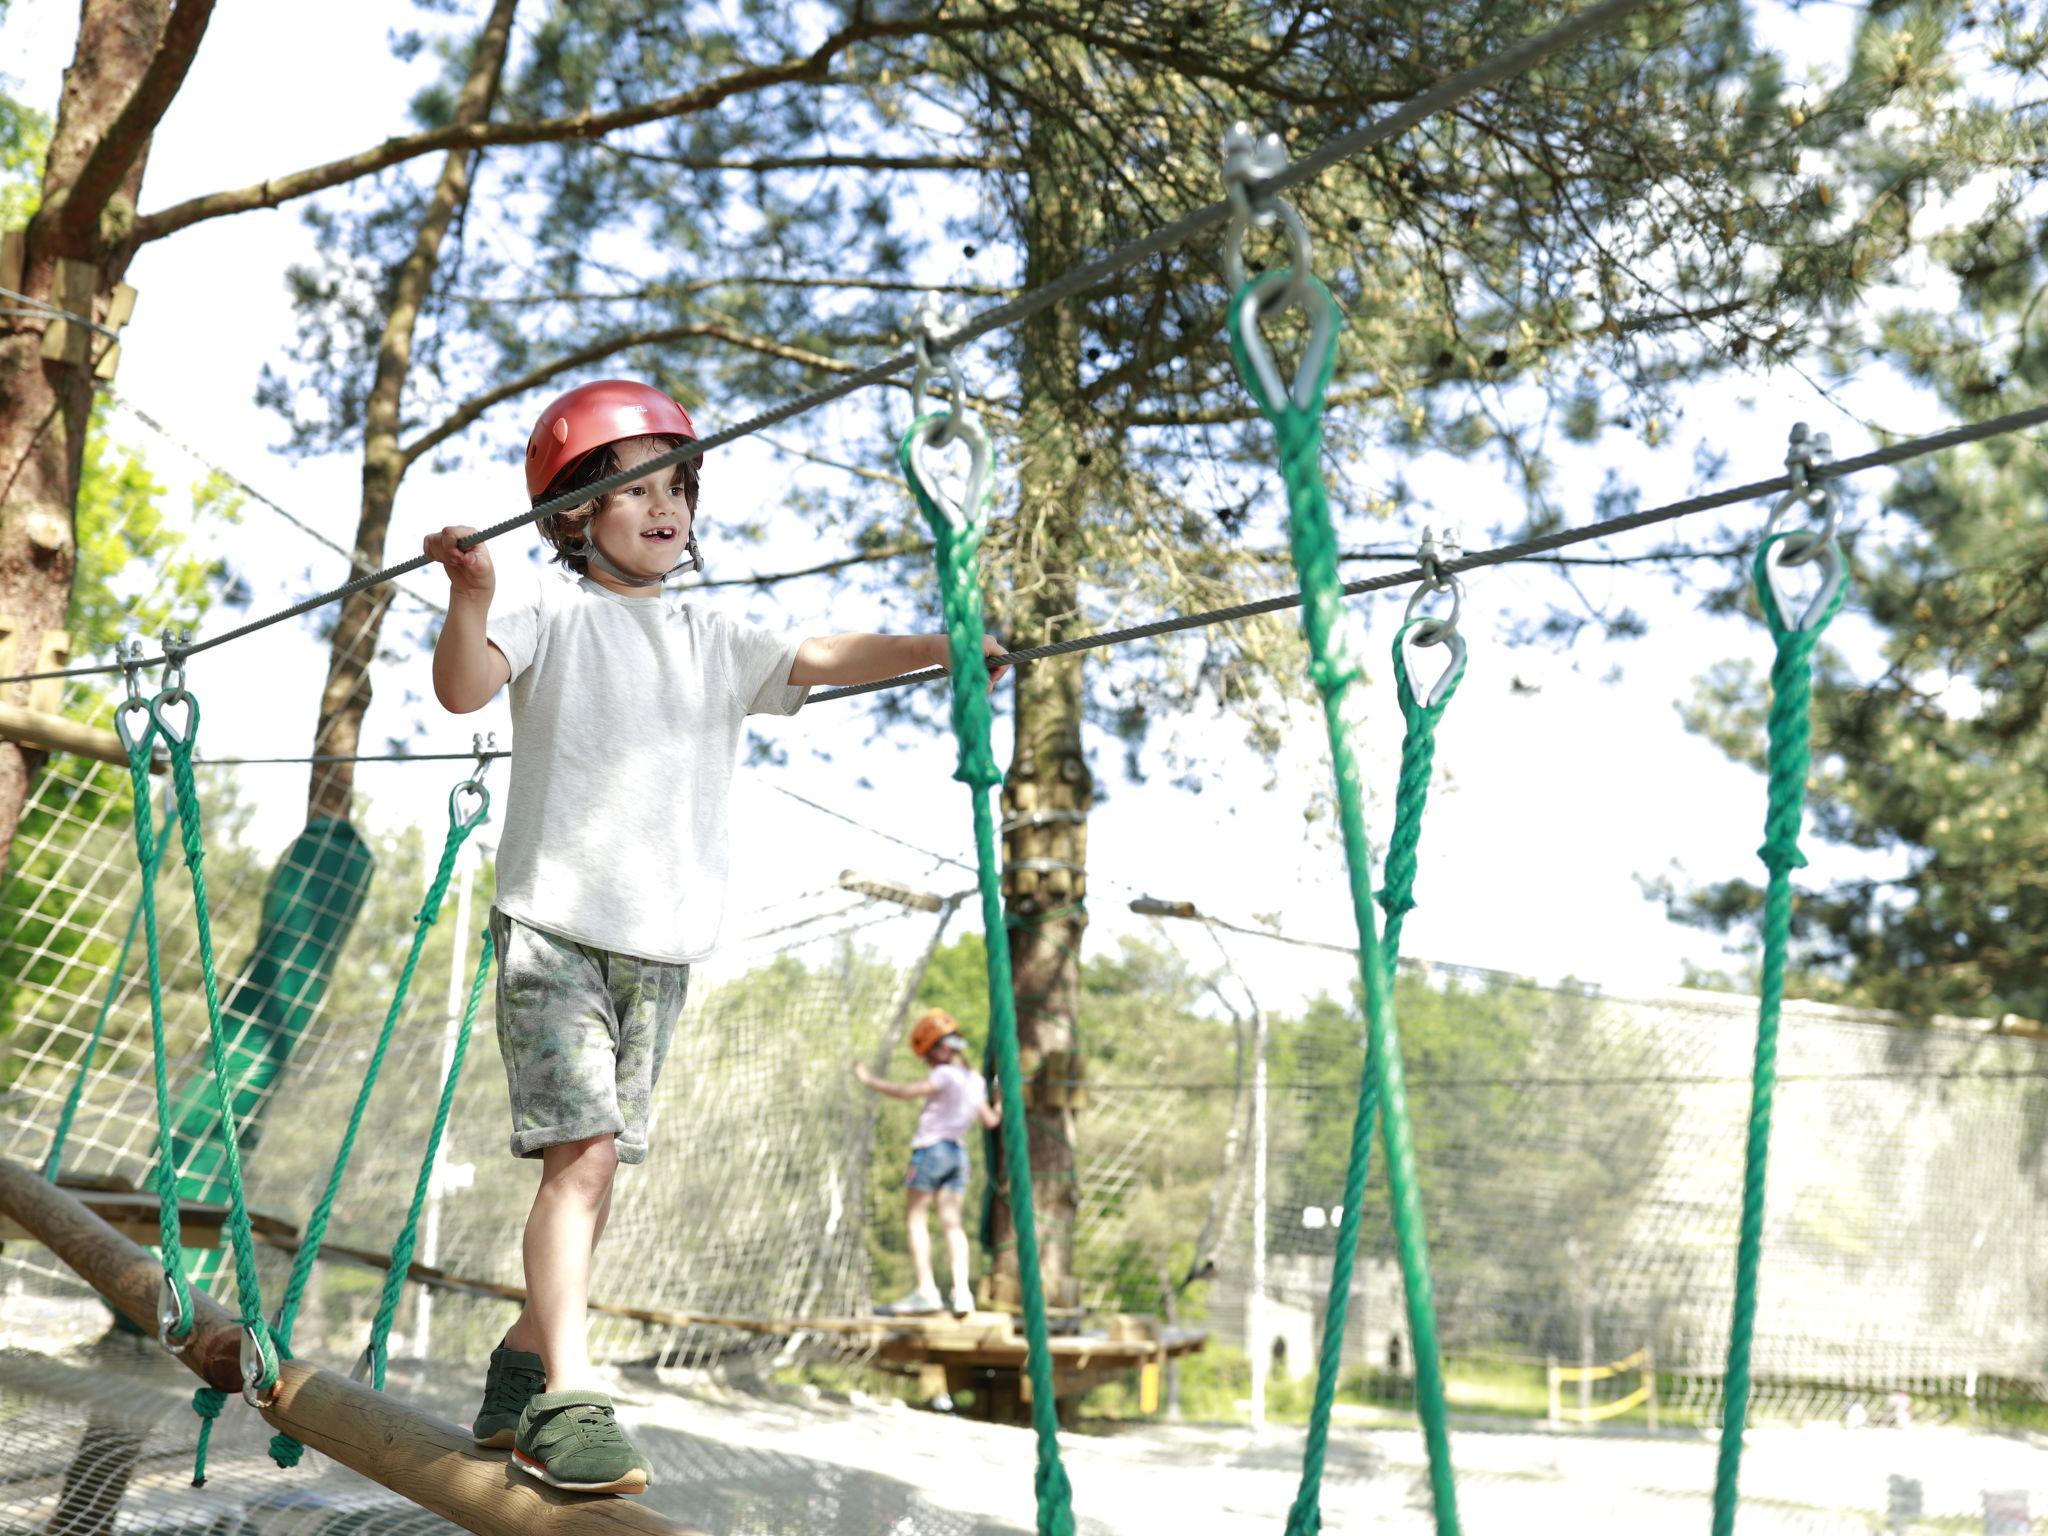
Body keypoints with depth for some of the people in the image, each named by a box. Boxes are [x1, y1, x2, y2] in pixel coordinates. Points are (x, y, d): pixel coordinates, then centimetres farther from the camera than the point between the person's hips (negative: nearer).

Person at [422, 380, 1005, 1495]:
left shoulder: (714, 642, 16)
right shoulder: (554, 612, 0)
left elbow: (817, 660, 10)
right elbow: (463, 688, -14)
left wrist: (933, 649, -3)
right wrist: (471, 596, -33)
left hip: (662, 946, 6)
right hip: (556, 927, -5)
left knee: (597, 1162, 9)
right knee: (584, 1149, -16)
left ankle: (524, 1367, 23)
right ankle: (563, 1401, -14)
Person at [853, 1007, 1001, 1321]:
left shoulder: (946, 1076, -13)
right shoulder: (976, 1081, 10)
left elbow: (905, 1092, -17)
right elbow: (990, 1120, 16)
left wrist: (869, 1079, -7)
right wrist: (1000, 1108, 36)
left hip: (931, 1148, -7)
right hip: (958, 1152, 7)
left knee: (915, 1218, -1)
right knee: (951, 1221, 3)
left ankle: (925, 1291, -8)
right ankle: (961, 1292, -7)